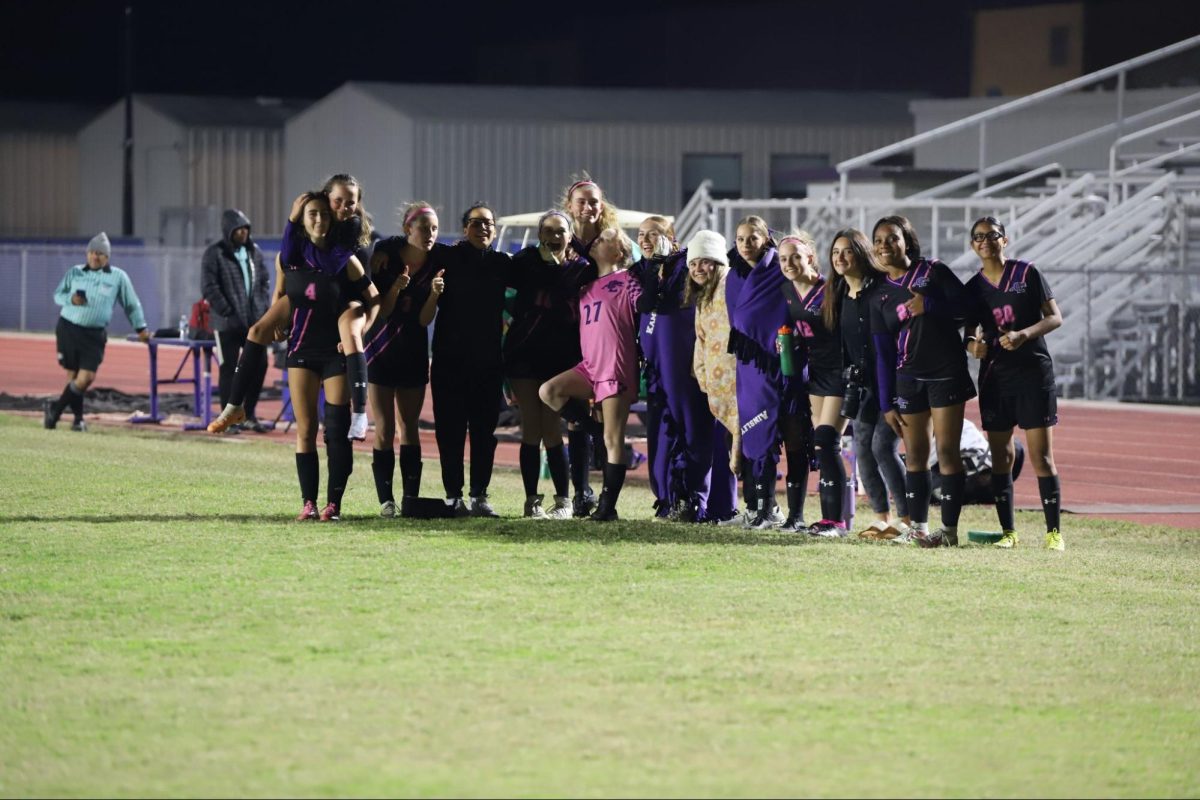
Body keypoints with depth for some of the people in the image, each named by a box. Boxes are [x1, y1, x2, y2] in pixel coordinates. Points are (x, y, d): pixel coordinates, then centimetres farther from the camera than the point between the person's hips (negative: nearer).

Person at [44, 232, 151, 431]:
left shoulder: (118, 277, 4)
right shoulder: (75, 273, 6)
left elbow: (131, 304, 13)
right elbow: (57, 294, 13)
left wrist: (141, 328, 15)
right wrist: (70, 299, -9)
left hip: (95, 334, -1)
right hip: (68, 328, 1)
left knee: (87, 377, -12)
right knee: (73, 376, 3)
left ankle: (55, 408, 2)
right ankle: (78, 417, 16)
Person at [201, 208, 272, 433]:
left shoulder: (254, 252, 11)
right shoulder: (214, 254, -7)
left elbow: (264, 281, 17)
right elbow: (209, 288, -12)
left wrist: (264, 309, 5)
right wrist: (227, 313, -15)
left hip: (254, 321, 5)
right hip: (228, 323, -5)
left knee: (259, 365, 4)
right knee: (229, 369, 0)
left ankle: (249, 414, 18)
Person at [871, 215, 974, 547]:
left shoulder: (933, 272, 0)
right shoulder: (881, 296, 9)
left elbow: (964, 306, -7)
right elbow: (882, 353, 8)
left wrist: (927, 305, -18)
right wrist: (887, 403, 3)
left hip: (946, 373, -4)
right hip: (908, 379, 4)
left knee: (947, 451, -6)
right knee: (915, 454, 3)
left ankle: (949, 529, -2)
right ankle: (918, 528, 8)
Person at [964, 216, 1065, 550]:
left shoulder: (1027, 273, -2)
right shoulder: (973, 287, 8)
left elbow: (1055, 317, -4)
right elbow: (972, 333, 14)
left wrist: (1024, 334, -20)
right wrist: (974, 344, -10)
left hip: (1034, 373, -4)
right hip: (994, 376, 4)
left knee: (1041, 457, -7)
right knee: (1000, 457, 4)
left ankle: (1054, 531, -2)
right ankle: (1008, 532, 11)